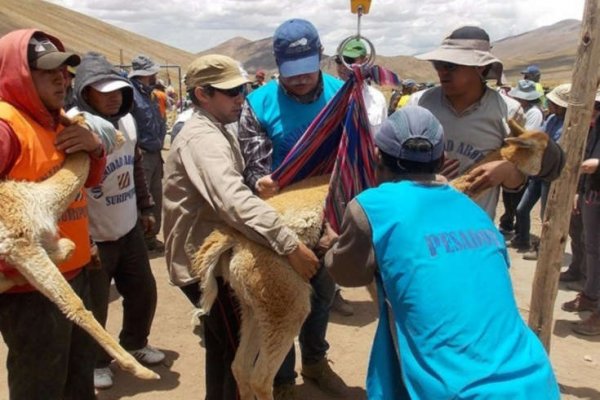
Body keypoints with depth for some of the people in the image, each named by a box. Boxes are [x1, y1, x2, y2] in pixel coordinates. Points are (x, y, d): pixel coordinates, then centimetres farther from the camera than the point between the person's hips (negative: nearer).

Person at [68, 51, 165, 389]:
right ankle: (97, 362, 34)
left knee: (144, 291, 19)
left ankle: (134, 343, 45)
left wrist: (146, 207, 20)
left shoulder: (126, 118, 2)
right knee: (94, 307, 9)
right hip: (93, 238, -7)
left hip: (129, 229, 7)